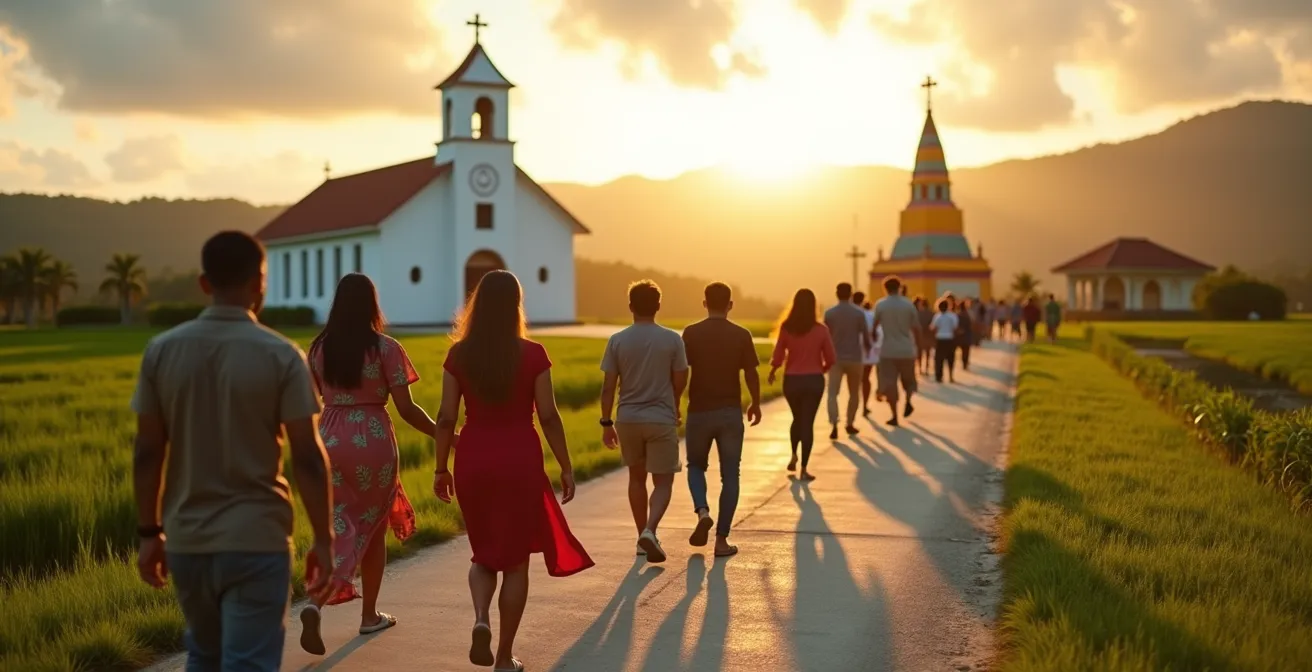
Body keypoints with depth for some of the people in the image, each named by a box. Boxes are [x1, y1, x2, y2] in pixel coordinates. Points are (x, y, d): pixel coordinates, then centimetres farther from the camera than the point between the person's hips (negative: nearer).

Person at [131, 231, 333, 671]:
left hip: (186, 539, 4)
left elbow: (147, 453, 2)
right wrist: (323, 539, -2)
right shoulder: (280, 355, -10)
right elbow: (308, 458, -10)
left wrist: (149, 532, 12)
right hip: (256, 539, -4)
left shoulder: (161, 351, -1)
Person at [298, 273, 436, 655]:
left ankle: (315, 603, -17)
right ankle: (370, 615, 25)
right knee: (374, 529, 14)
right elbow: (406, 409, -10)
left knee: (342, 530, 7)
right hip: (374, 442, -3)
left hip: (330, 441, 3)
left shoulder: (319, 348, 3)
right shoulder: (385, 348, -9)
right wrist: (443, 434, 2)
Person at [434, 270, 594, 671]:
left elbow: (446, 418, -1)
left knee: (484, 552, 20)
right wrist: (565, 467, 3)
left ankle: (480, 619, -7)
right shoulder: (532, 355, -8)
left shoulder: (459, 355, -1)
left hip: (473, 459, 2)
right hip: (519, 459, -2)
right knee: (516, 558, 10)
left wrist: (440, 468, 10)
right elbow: (548, 416, -6)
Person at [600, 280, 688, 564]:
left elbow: (608, 386, -3)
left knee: (636, 477, 18)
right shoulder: (672, 339, -6)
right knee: (663, 481, 5)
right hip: (662, 420, -2)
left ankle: (643, 537, 24)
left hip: (628, 419, 2)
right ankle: (650, 531, -18)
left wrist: (606, 423, 4)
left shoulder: (617, 340, -4)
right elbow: (680, 381, 0)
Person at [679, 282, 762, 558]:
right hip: (730, 412, 0)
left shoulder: (691, 333, -4)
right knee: (729, 475, 8)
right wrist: (756, 404, 13)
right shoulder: (741, 335, -3)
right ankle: (722, 539, 5)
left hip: (699, 411, 0)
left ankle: (702, 511, -5)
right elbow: (751, 374, -3)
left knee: (696, 465, 21)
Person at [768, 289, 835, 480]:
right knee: (808, 422, 4)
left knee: (797, 419, 25)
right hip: (814, 380, -1)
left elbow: (778, 357, -6)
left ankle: (794, 456, 16)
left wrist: (772, 372, 14)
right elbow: (831, 358, -3)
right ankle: (804, 469, 2)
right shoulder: (820, 329, -7)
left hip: (791, 380, 1)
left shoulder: (786, 328, -7)